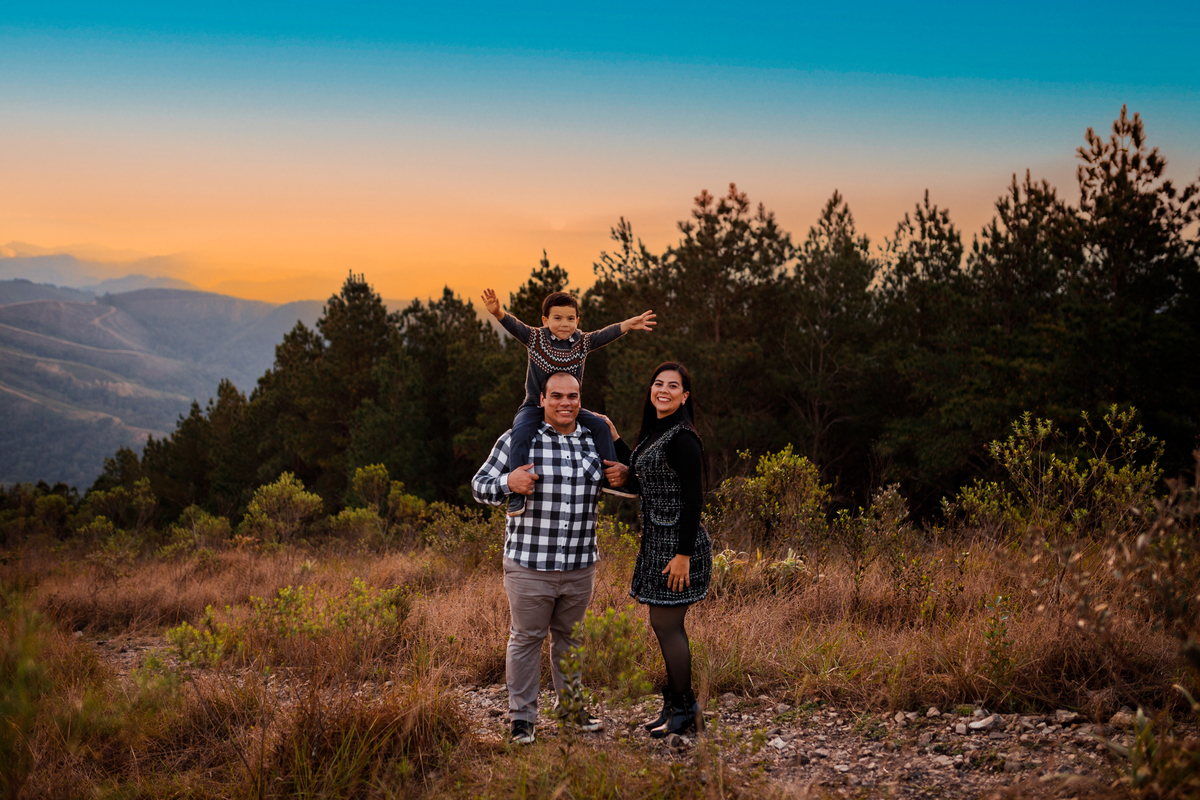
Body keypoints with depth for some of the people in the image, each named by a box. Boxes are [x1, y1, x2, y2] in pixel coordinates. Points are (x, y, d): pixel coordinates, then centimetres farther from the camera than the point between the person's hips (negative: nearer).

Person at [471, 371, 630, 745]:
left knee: (570, 638, 16)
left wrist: (623, 474, -1)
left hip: (580, 567, 4)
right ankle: (522, 718, 14)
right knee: (526, 638, 3)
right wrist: (508, 482, -23)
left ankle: (573, 707, 31)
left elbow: (615, 477, 24)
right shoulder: (517, 440, -4)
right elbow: (480, 486, -2)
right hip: (529, 565, -3)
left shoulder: (594, 442, 7)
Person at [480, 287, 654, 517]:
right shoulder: (535, 339, -9)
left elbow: (606, 334, -13)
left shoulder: (582, 343, -1)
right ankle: (517, 492, -29)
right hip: (535, 406, -4)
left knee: (600, 425, -6)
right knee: (521, 432, -31)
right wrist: (498, 312, -43)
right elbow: (514, 325, -23)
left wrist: (628, 325, -29)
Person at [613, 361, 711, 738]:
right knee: (666, 625, 13)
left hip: (677, 545, -9)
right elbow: (639, 482, 22)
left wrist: (683, 555, -22)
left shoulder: (682, 439, -16)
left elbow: (693, 500, -19)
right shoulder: (653, 433, 12)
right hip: (657, 542, 9)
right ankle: (674, 705, 22)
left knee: (666, 624, -4)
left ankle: (685, 709, 7)